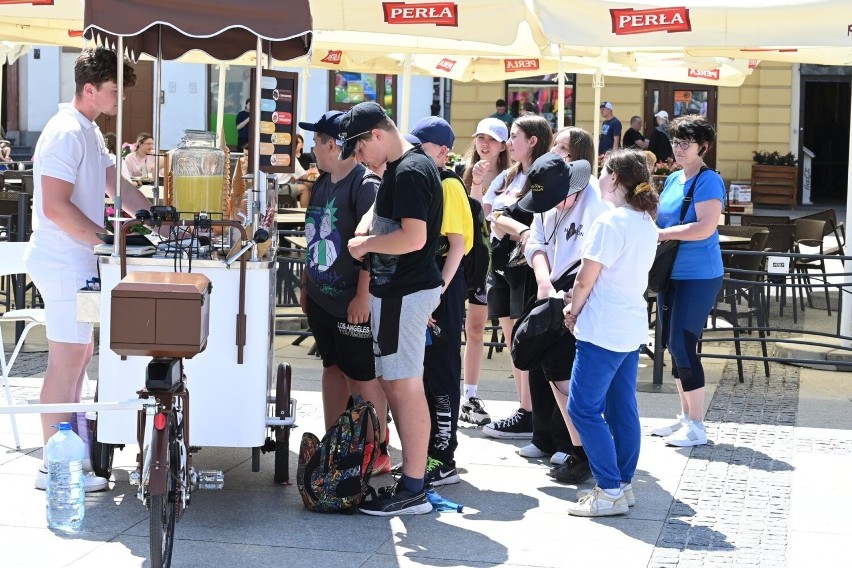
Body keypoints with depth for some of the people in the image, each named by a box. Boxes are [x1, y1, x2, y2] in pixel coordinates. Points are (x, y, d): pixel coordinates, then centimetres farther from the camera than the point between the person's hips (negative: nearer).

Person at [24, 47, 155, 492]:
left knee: (79, 356, 17)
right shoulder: (66, 133, -18)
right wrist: (108, 240, -21)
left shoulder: (89, 132, 14)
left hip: (78, 262, 11)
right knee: (66, 363, -7)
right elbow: (55, 207, -24)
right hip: (63, 264, -11)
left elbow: (116, 186, 20)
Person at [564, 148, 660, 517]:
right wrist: (580, 297, 13)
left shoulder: (610, 221, -17)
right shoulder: (646, 223, 11)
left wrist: (572, 310, 2)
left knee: (584, 407, -4)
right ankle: (623, 483, 18)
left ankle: (610, 491, -5)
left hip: (603, 330, -9)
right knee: (622, 408, 13)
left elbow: (586, 280, -15)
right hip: (632, 327, 9)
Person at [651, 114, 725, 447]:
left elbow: (705, 227, -24)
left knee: (683, 345, -9)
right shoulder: (673, 180, 12)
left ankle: (696, 426, -1)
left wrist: (661, 233, -19)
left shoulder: (708, 181, -12)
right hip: (670, 274, 8)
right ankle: (685, 416, 23)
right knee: (674, 345, 12)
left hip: (699, 277, -8)